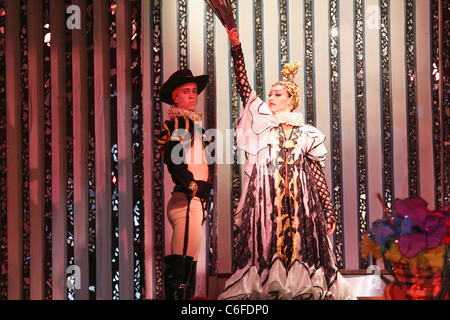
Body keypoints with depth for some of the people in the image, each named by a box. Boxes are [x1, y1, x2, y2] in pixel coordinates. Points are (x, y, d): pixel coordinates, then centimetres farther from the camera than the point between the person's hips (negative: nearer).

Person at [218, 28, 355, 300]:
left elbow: (318, 175, 8)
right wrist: (236, 46, 0)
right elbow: (243, 85, 5)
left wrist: (329, 212, 4)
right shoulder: (261, 121, 11)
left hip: (298, 204, 0)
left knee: (298, 246, -1)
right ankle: (266, 288, 5)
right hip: (264, 203, 0)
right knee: (265, 248, -1)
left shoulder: (306, 134, 9)